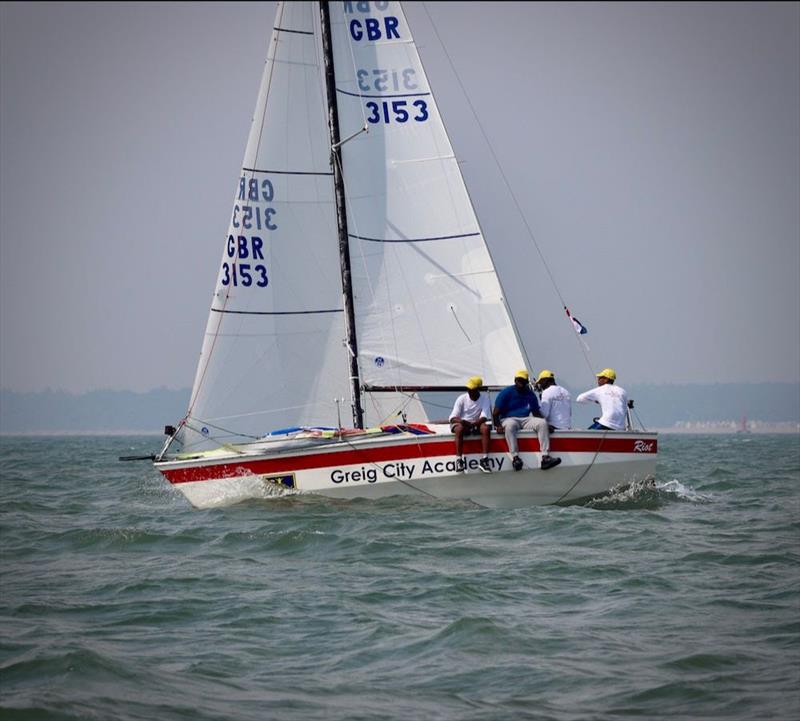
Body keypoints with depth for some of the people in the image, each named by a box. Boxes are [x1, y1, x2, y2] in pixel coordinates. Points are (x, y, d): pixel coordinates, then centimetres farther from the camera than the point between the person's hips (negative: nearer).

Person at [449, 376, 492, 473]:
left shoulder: (484, 399, -6)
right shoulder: (462, 399, -7)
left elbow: (484, 417, -15)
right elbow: (452, 418, -12)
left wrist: (473, 424, -34)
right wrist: (460, 421, -36)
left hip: (477, 423, 1)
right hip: (462, 423, -1)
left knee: (486, 428, -32)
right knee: (459, 428, -36)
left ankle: (484, 459, -31)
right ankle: (459, 459, -33)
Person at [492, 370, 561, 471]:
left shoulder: (530, 394, 15)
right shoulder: (506, 393, 1)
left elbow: (536, 412, 18)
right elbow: (495, 413, -4)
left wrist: (547, 425, 1)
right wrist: (498, 425, -23)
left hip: (526, 419, 4)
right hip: (509, 419, -4)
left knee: (542, 422, -23)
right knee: (510, 425, -40)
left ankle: (545, 457, -32)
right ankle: (515, 457, -44)